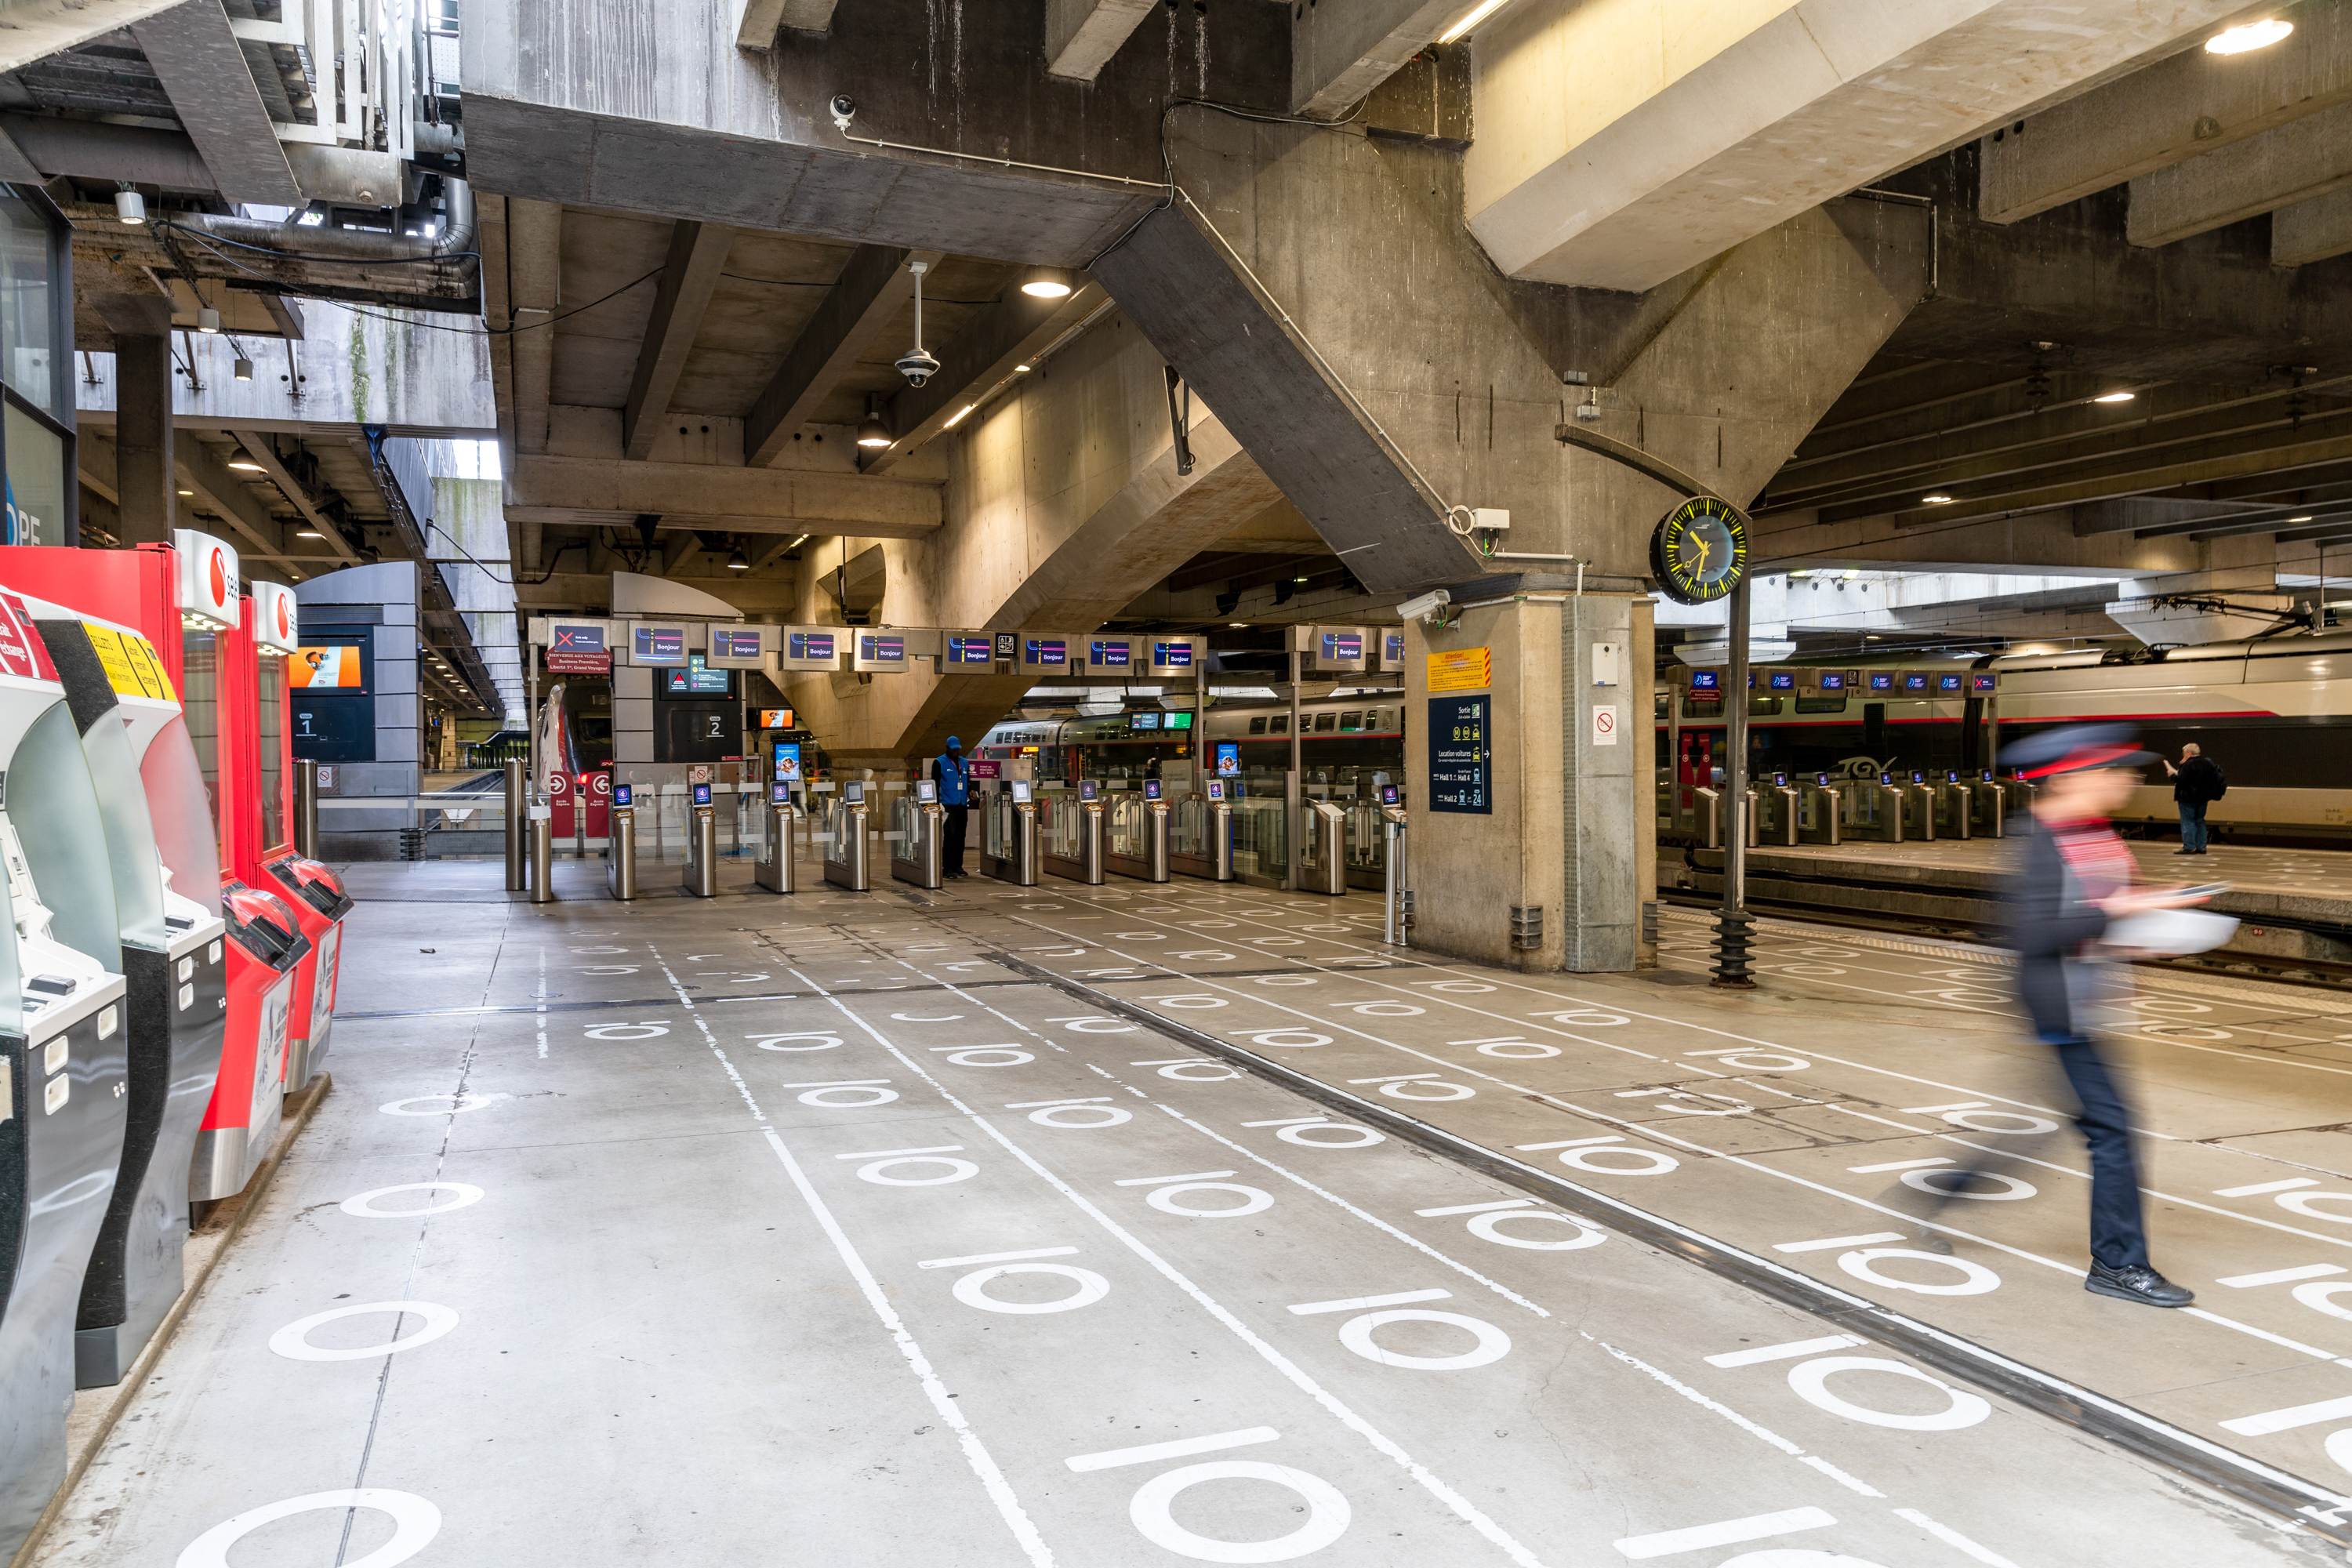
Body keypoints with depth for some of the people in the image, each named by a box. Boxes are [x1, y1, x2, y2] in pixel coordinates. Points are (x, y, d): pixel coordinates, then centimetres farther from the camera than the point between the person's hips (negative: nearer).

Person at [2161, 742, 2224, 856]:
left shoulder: (2188, 765, -18)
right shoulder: (2208, 763, 9)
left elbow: (2182, 781, -23)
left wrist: (2173, 775, -5)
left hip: (2188, 798, -8)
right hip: (2203, 798, 8)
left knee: (2187, 822, -3)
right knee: (2200, 821, 14)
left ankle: (2189, 847, -5)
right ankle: (2201, 847, 15)